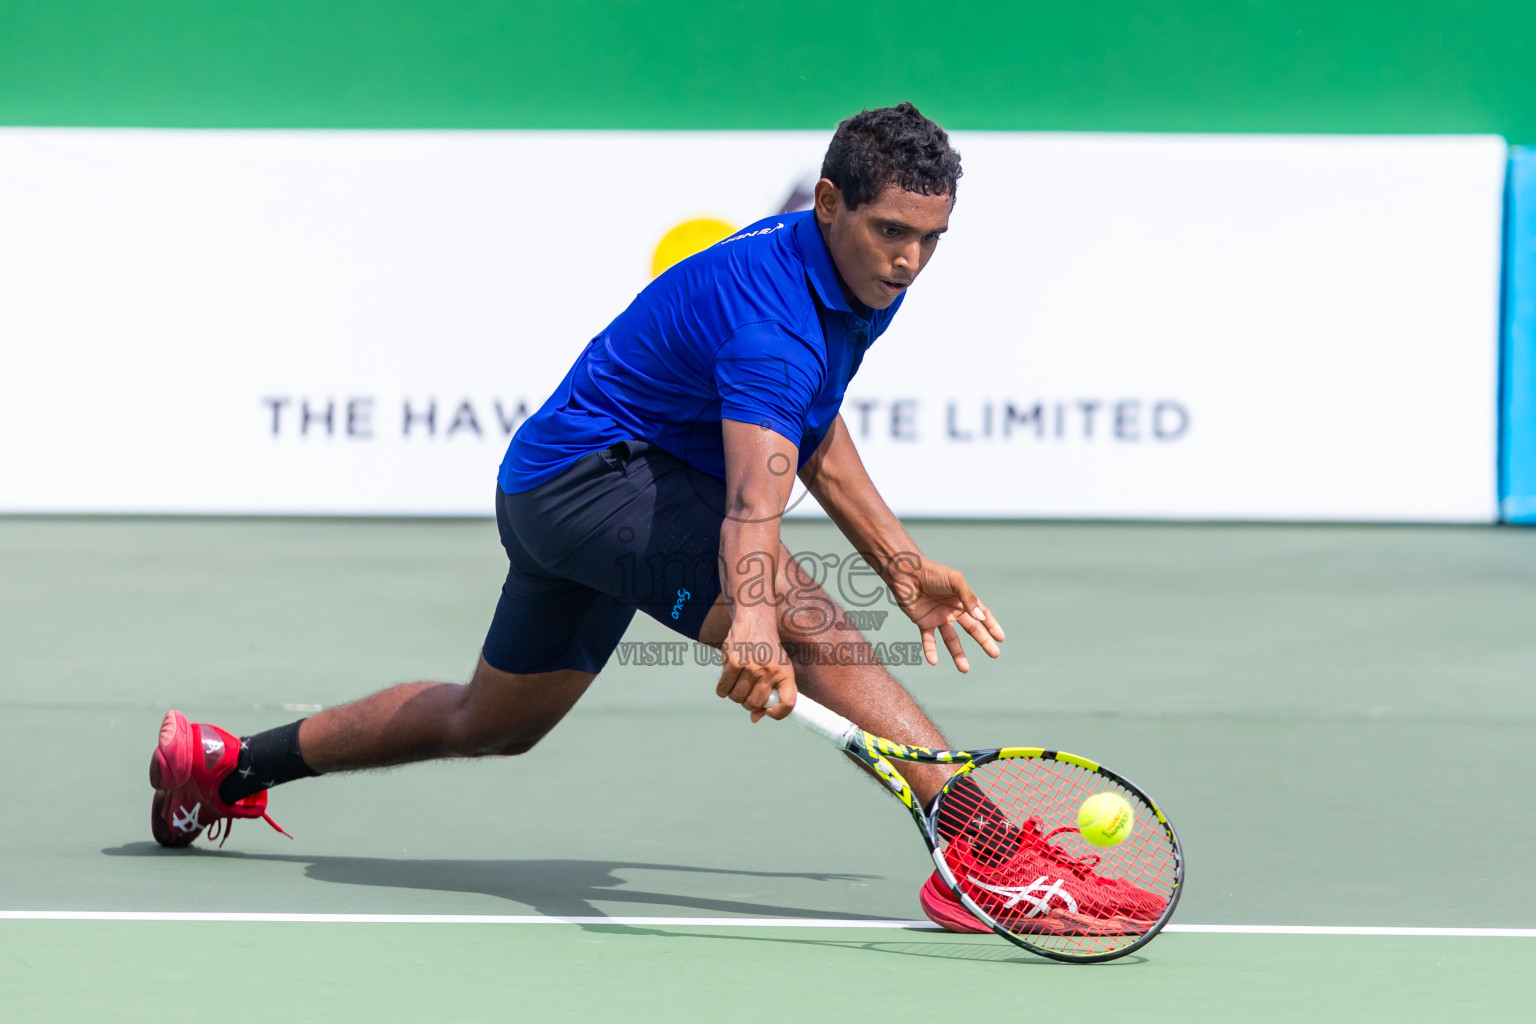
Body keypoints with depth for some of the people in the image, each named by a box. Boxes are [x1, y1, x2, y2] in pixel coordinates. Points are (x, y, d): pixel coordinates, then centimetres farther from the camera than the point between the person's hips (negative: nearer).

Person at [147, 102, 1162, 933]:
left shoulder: (862, 278, 1)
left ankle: (225, 762, 42)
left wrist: (902, 562, 16)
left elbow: (808, 435, 19)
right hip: (588, 473, -11)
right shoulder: (773, 306, -30)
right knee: (800, 611, -32)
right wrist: (750, 620, -63)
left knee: (491, 721, 27)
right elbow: (754, 496, -47)